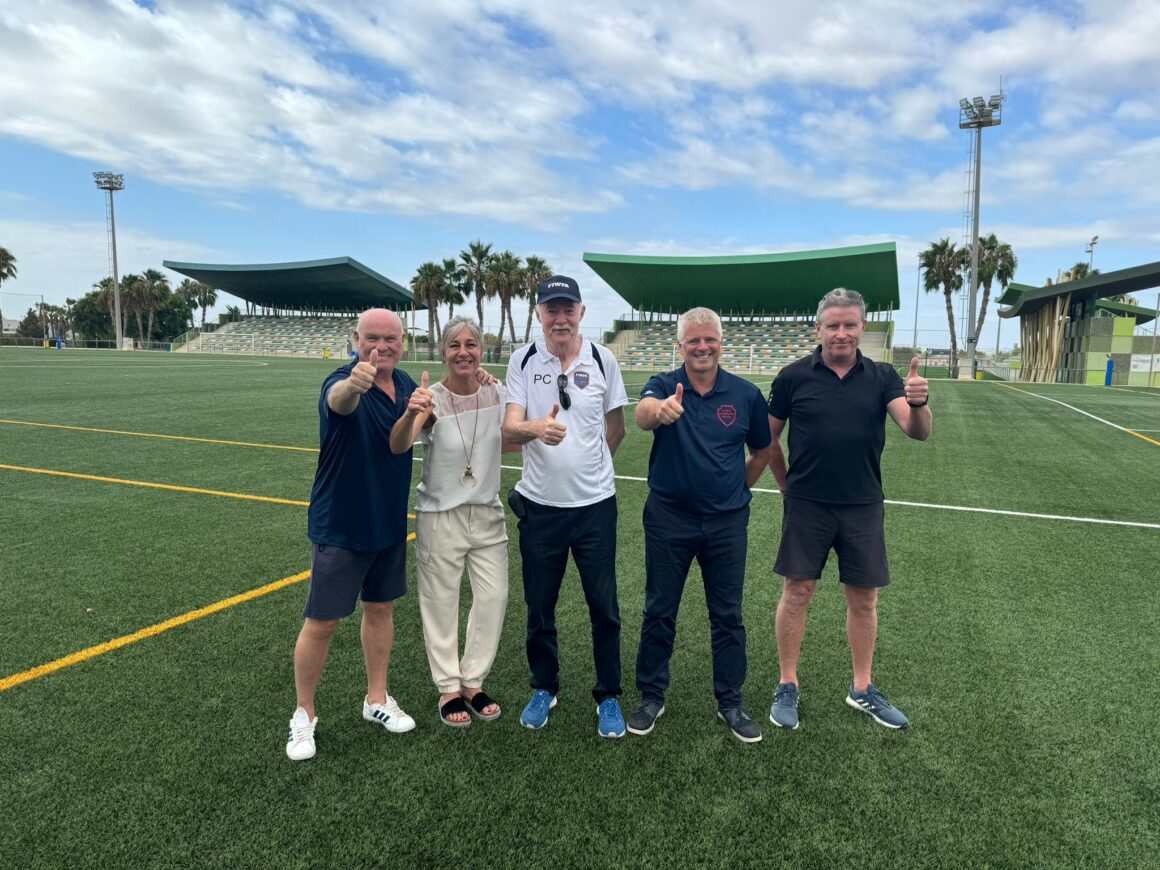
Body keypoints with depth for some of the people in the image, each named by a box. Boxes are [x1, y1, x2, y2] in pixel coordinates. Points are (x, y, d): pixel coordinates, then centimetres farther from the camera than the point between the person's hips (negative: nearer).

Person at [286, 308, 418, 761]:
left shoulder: (405, 384, 0)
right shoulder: (342, 383, -21)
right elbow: (339, 400, -47)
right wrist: (354, 383, -71)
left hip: (390, 524, 6)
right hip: (340, 527, -6)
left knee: (381, 608, 17)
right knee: (321, 623, 4)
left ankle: (376, 699, 35)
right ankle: (304, 714, 26)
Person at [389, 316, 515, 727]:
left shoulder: (497, 392, -5)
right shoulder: (432, 399, -18)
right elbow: (398, 446, -37)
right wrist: (411, 413, -55)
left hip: (487, 512, 4)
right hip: (440, 516, -4)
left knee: (494, 597, 9)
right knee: (442, 602, 8)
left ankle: (473, 682, 29)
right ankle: (449, 689, 27)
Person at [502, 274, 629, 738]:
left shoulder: (602, 359, -2)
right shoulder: (522, 361, -3)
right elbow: (510, 429, -14)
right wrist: (536, 429, -35)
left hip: (595, 503, 0)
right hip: (540, 504, 0)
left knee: (604, 607, 6)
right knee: (539, 605, 12)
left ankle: (608, 696, 26)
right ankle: (544, 688, 34)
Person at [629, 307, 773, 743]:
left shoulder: (746, 394, -2)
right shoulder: (664, 385, -7)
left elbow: (762, 451, 12)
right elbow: (642, 414, -32)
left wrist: (738, 488, 10)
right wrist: (659, 410, -54)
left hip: (727, 522, 2)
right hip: (668, 518, -1)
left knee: (728, 616, 11)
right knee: (659, 612, 10)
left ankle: (731, 702, 28)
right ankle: (651, 696, 27)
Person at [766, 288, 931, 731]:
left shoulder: (882, 377, 1)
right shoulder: (793, 377, -4)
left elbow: (918, 431, -10)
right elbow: (768, 437, 5)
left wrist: (918, 403, -31)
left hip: (863, 507, 2)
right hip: (806, 507, -2)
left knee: (863, 598, 11)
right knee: (797, 593, 3)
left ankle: (862, 689, 29)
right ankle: (787, 686, 19)